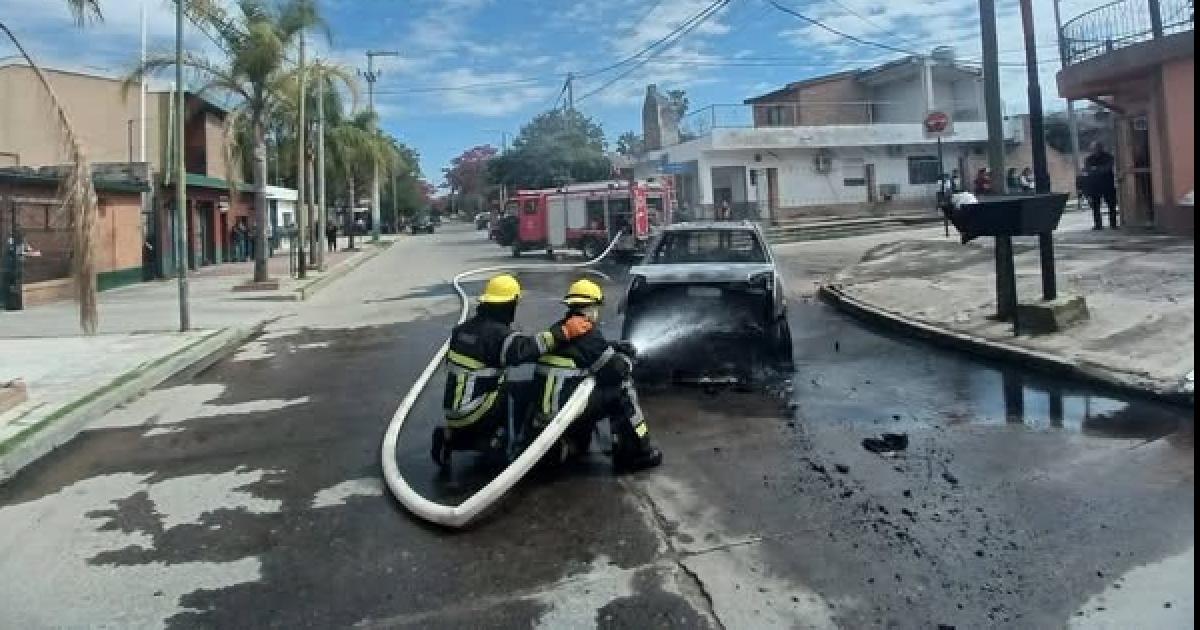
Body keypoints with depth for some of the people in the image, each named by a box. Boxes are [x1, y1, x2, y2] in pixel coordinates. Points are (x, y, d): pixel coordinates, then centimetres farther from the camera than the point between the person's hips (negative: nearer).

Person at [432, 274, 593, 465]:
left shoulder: (462, 329, 7)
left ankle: (450, 438, 13)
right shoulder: (498, 334, -16)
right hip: (475, 418, -7)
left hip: (453, 414, 8)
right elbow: (527, 347, -35)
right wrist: (564, 332, -36)